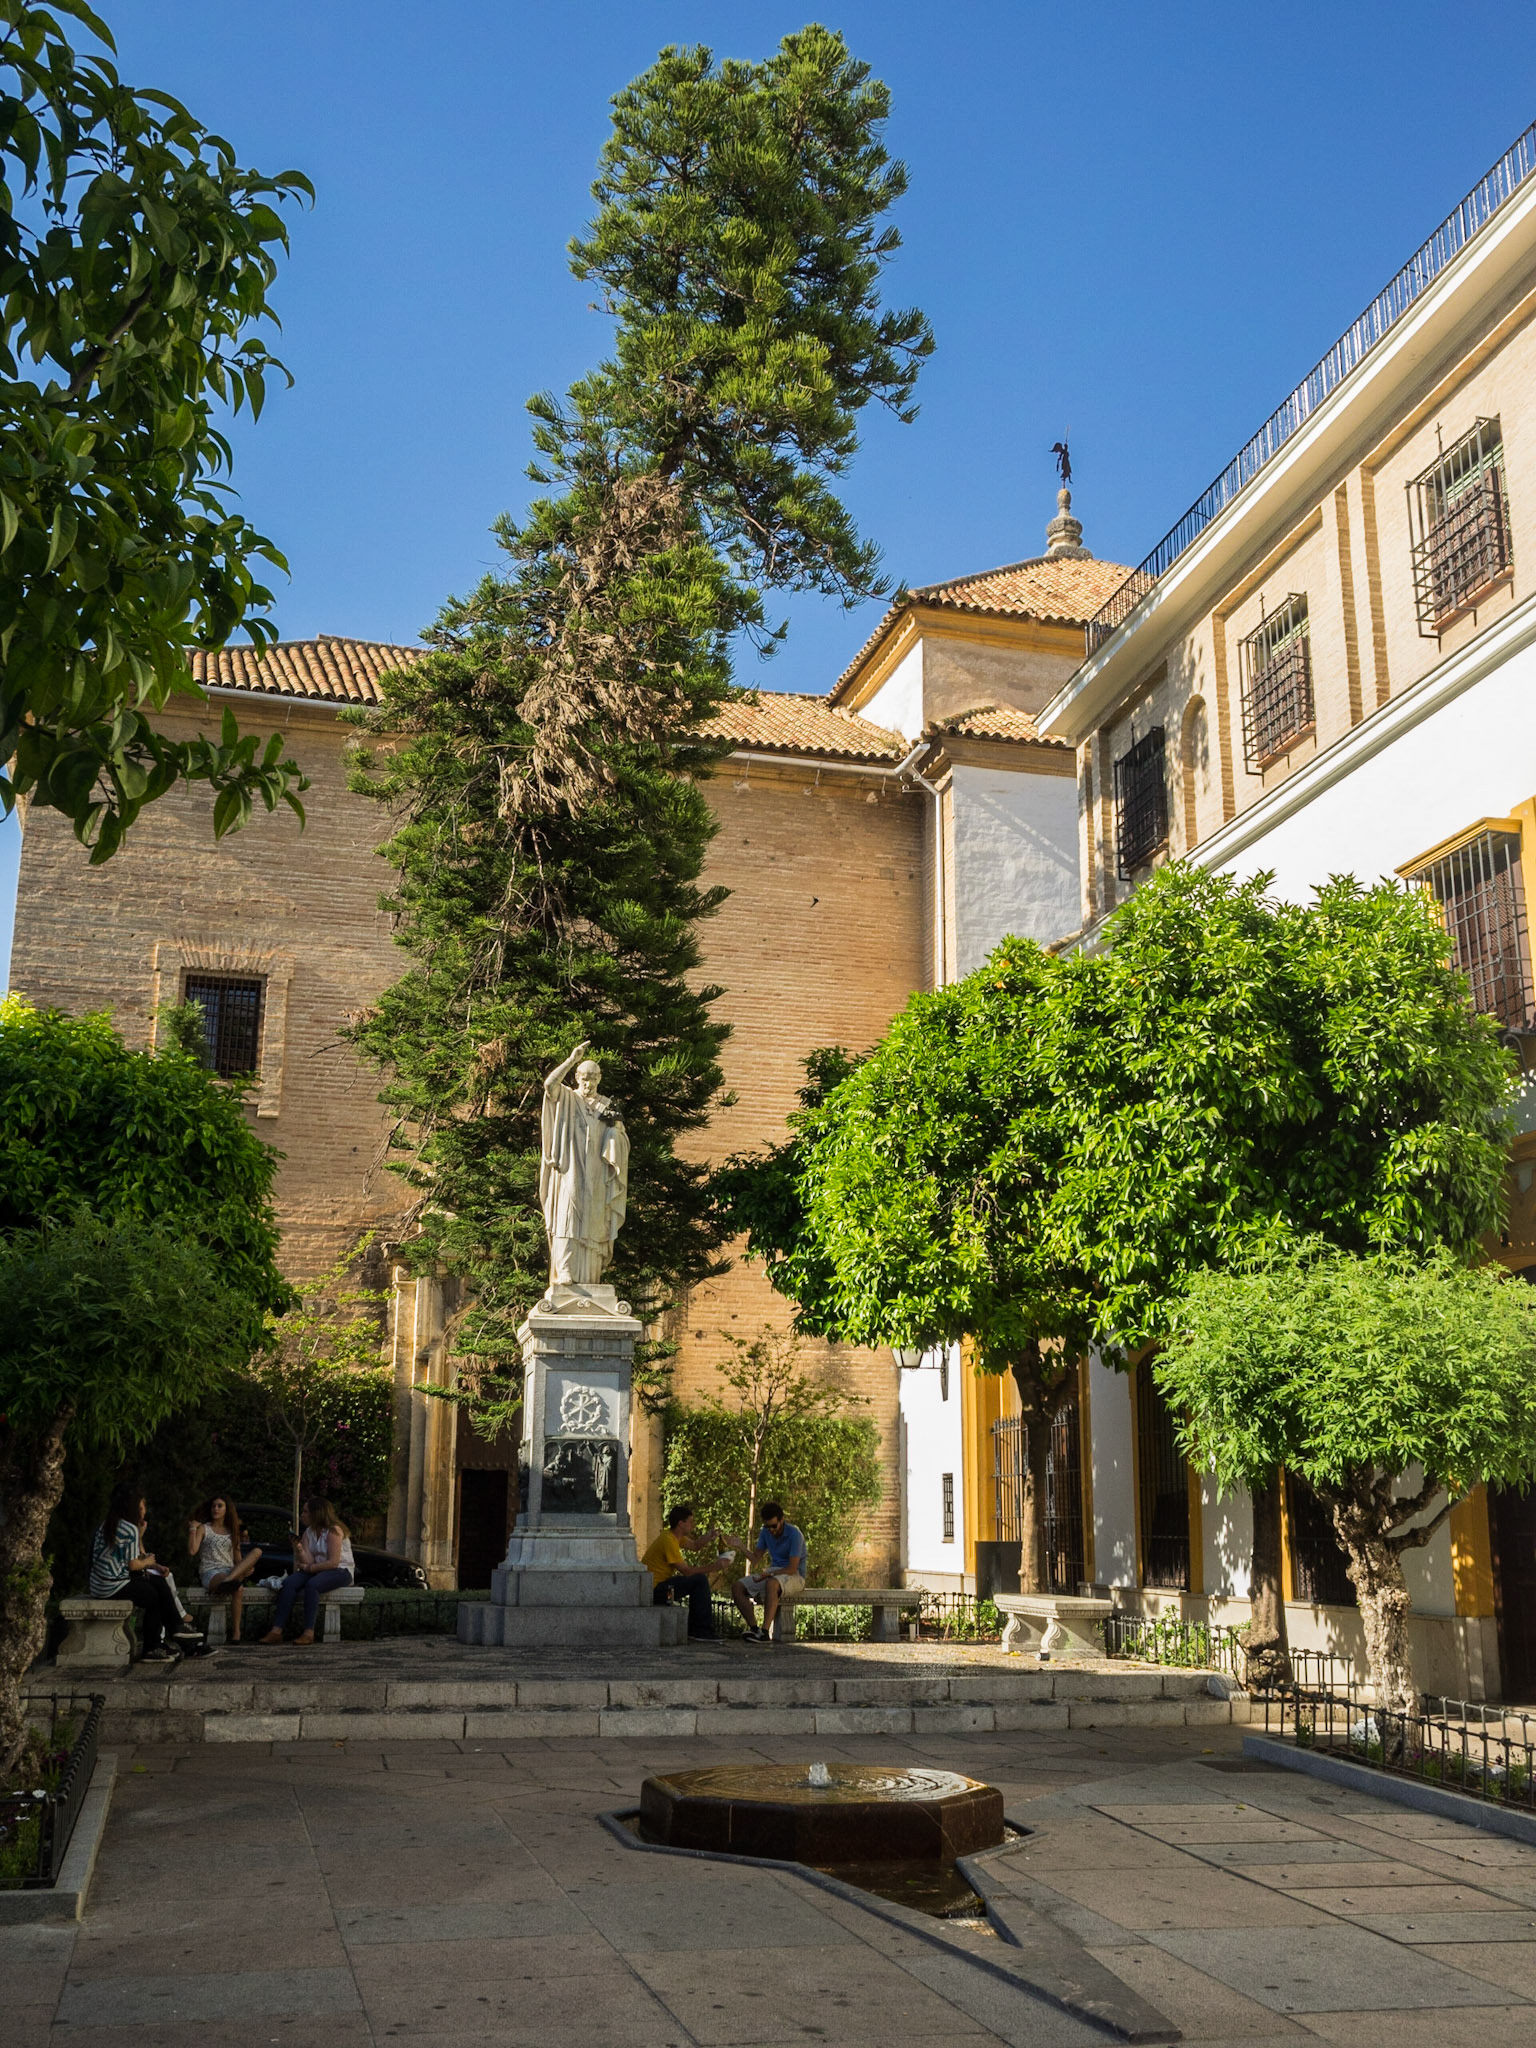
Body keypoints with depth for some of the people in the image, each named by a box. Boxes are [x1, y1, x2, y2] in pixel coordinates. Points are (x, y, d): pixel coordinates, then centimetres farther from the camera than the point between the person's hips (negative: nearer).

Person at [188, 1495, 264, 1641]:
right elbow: (192, 1551, -6)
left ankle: (228, 1581, -46)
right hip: (210, 1573, -5)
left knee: (257, 1552, -28)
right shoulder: (203, 1529, 10)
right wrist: (192, 1529, -7)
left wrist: (246, 1568, -2)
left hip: (231, 1571, 5)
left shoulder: (232, 1531, 23)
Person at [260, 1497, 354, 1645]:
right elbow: (309, 1561, -1)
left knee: (312, 1584, -36)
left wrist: (309, 1568, -12)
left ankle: (309, 1632, -36)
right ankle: (276, 1630, -28)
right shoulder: (309, 1532, 12)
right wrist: (299, 1549, -19)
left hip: (341, 1571, -7)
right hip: (317, 1570, 7)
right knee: (289, 1583, -19)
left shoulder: (334, 1530, -11)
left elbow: (333, 1562, -18)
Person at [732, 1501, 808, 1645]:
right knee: (737, 1587, -12)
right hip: (772, 1574, 7)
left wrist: (768, 1574, -29)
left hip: (794, 1576, -7)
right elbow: (756, 1558, 6)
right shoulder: (765, 1532, 5)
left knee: (771, 1583, -41)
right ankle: (754, 1627, -21)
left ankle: (765, 1632, -42)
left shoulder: (794, 1534, -16)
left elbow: (792, 1569, -20)